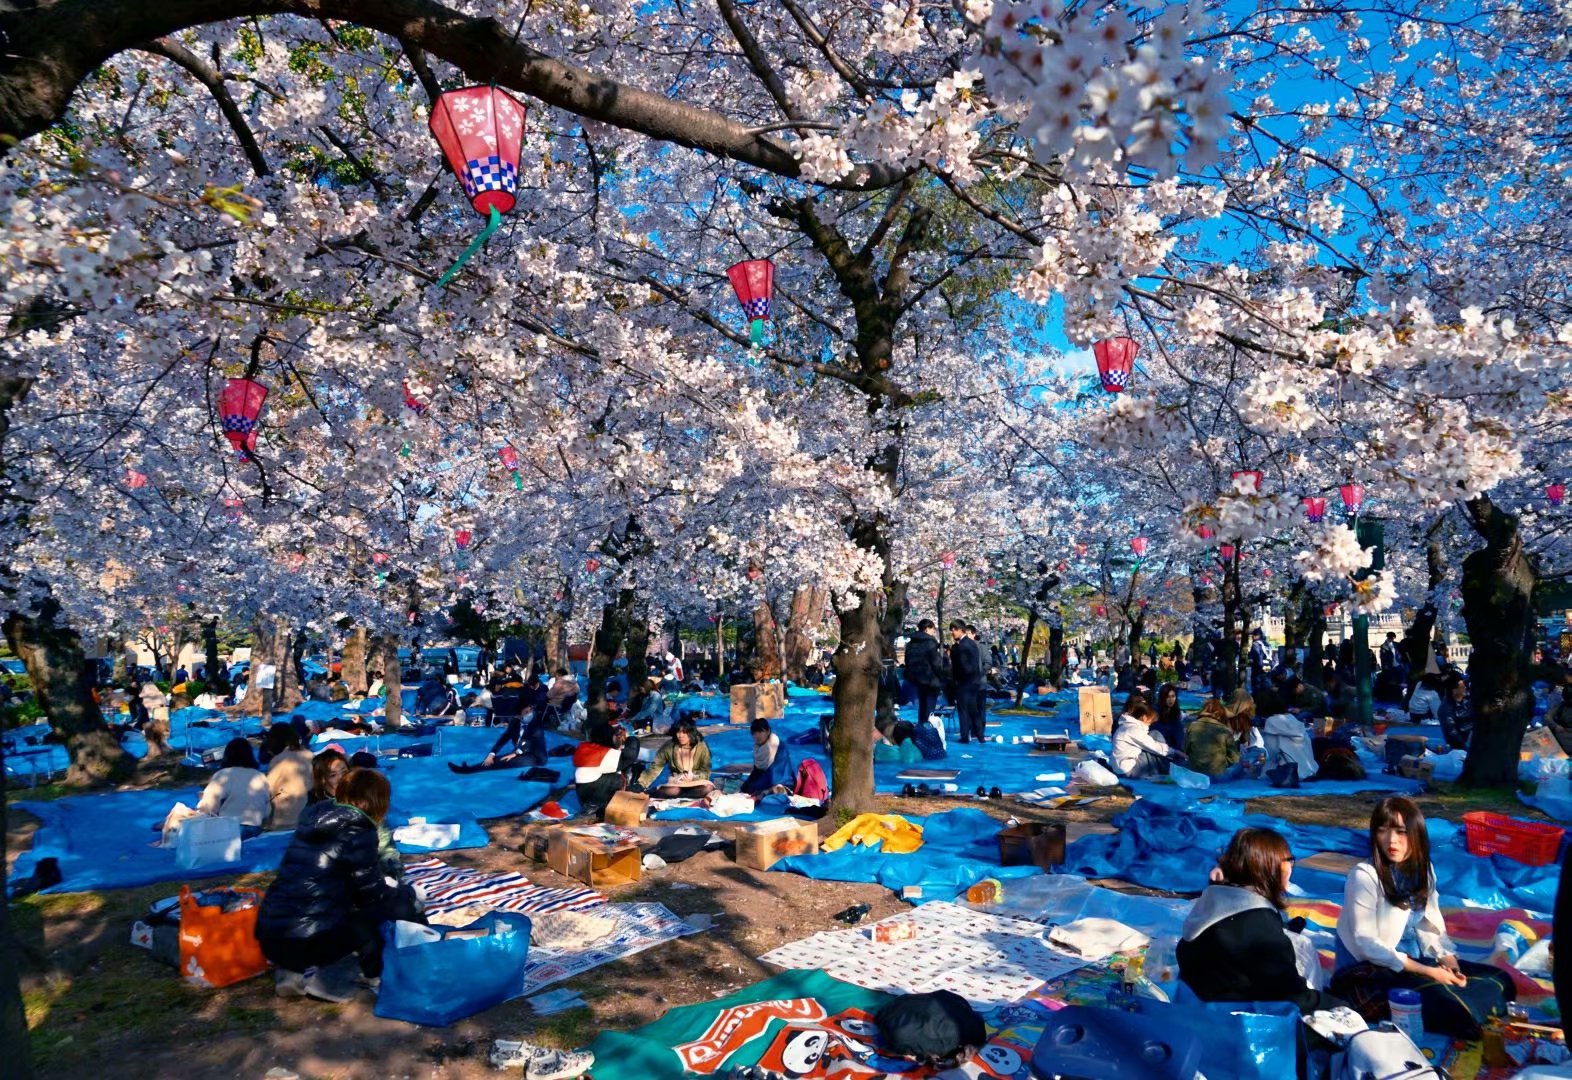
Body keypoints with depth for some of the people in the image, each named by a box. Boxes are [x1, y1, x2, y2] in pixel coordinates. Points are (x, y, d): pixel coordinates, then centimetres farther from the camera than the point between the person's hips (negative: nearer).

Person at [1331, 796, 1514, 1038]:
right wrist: (1426, 971, -21)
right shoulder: (1364, 876, -18)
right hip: (1371, 969, -7)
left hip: (1414, 961, 7)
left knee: (1499, 982, -2)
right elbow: (1367, 944, -19)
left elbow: (1431, 926, 6)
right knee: (1441, 999, -30)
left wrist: (1447, 959, -13)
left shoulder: (1423, 870, 5)